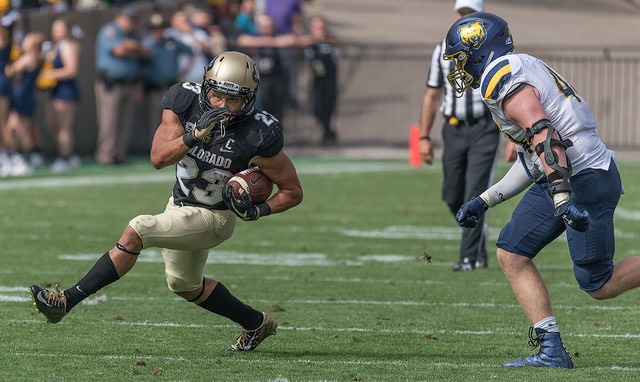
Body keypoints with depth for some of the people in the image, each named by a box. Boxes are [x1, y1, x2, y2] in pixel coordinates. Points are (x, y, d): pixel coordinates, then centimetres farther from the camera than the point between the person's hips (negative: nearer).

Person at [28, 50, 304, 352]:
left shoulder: (259, 137, -25)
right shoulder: (186, 101, -16)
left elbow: (292, 192, -13)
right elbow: (158, 158, -23)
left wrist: (260, 211, -30)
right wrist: (194, 135, -38)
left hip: (213, 218, -7)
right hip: (180, 204, 7)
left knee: (137, 230, -24)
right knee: (184, 284, 25)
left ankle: (68, 300, -22)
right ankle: (256, 323, 44)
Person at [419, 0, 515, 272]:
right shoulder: (443, 51, 8)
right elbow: (432, 96, 13)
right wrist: (424, 137, 8)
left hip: (484, 129, -4)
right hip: (453, 129, 4)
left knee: (475, 195, -9)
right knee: (453, 197, 6)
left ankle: (469, 257, -2)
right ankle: (479, 237, 32)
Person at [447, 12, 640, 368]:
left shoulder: (505, 80, -14)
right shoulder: (518, 72, 19)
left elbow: (544, 137, -27)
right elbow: (533, 159, 22)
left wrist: (562, 199, -34)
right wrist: (484, 201, 23)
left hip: (589, 179, -10)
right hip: (564, 179, 10)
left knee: (598, 285, -4)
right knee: (512, 254, 3)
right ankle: (552, 351, 1)